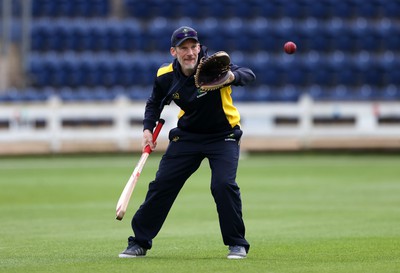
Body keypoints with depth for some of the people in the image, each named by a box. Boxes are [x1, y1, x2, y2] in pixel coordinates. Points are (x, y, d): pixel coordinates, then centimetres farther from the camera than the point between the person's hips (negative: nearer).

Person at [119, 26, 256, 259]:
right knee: (161, 185, -1)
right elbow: (155, 103, 10)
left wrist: (232, 76, -52)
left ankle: (238, 244, -5)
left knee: (224, 185, -22)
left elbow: (249, 75, -31)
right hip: (187, 135, 3)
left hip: (223, 136, -3)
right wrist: (148, 129, -4)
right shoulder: (166, 77, -10)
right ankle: (140, 242, 13)